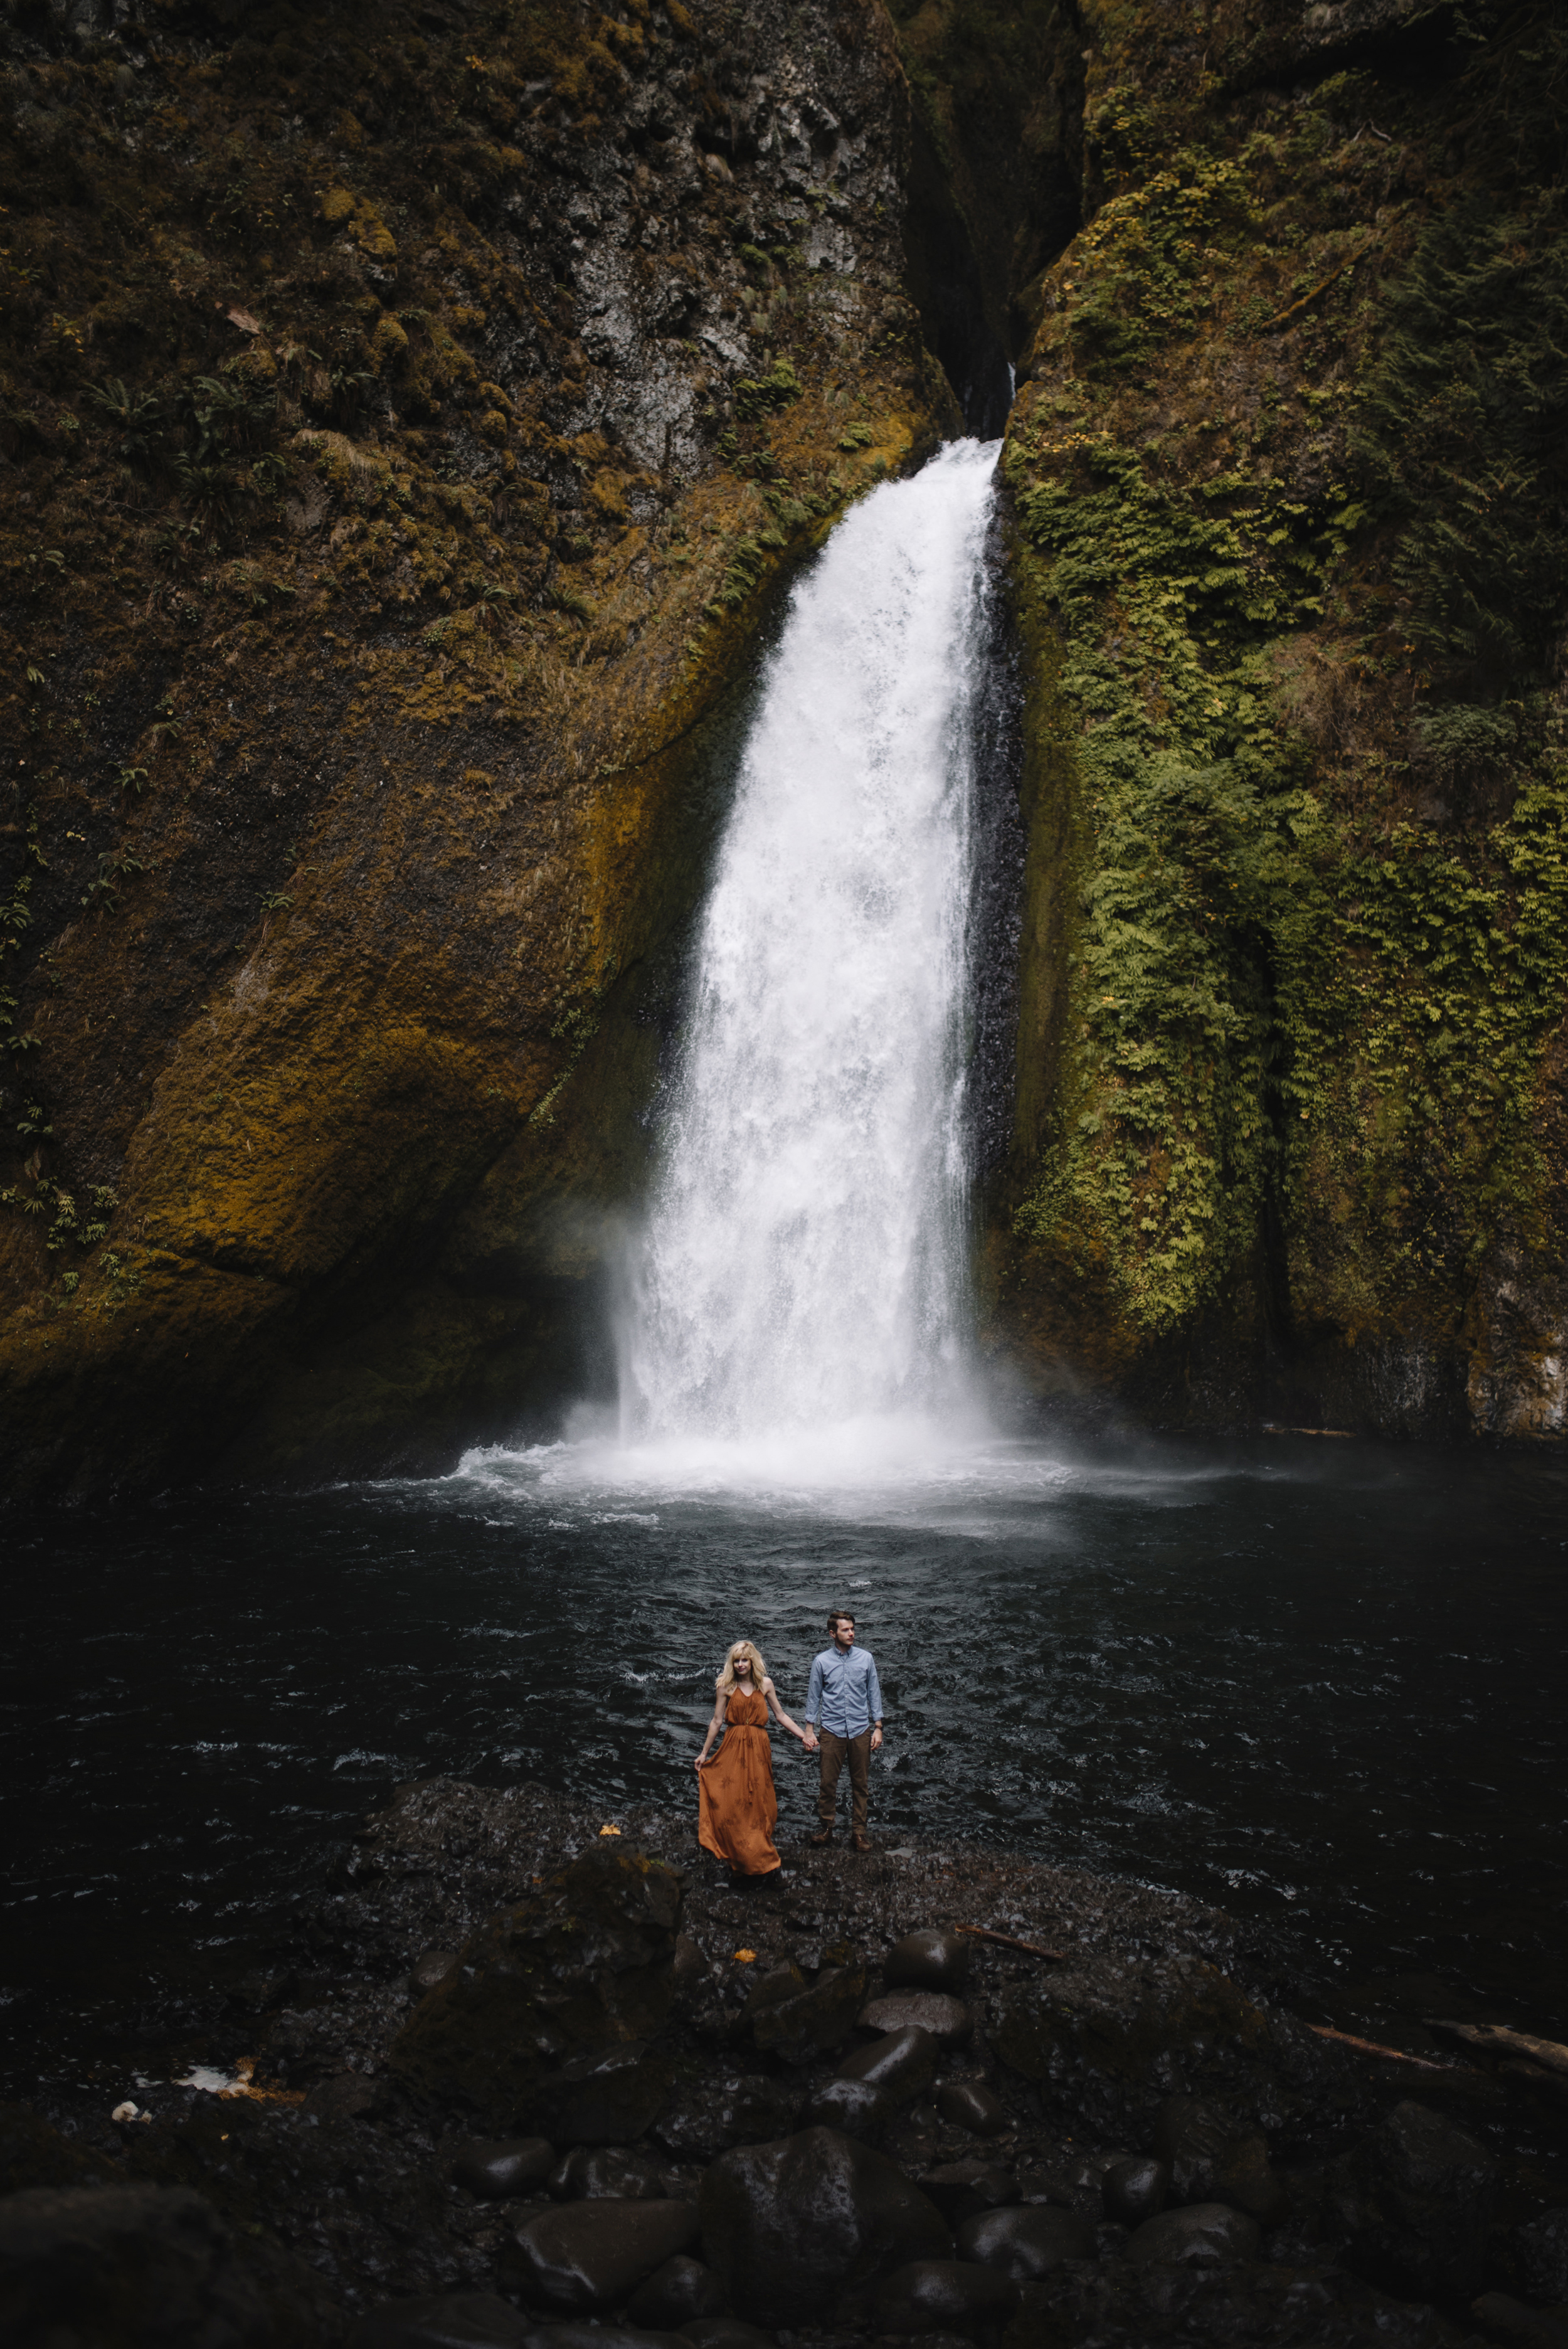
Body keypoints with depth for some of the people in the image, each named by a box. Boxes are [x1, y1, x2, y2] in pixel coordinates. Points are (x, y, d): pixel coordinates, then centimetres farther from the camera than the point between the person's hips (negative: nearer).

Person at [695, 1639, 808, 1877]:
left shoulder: (765, 1684, 3)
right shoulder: (725, 1686, -1)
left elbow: (781, 1716, 10)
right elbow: (717, 1721, 5)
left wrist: (803, 1736, 4)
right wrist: (705, 1753, 9)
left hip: (759, 1749, 1)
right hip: (733, 1749, -1)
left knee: (759, 1802, 3)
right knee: (734, 1803, -3)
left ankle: (760, 1855, 16)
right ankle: (743, 1857, 8)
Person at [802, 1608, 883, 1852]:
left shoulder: (866, 1658, 1)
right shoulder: (821, 1661, -2)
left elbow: (874, 1693, 7)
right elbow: (814, 1696, 5)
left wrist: (878, 1727, 4)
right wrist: (809, 1730, 3)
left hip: (861, 1730, 1)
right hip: (832, 1731, -1)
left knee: (861, 1784, 7)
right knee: (827, 1783, 1)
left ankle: (859, 1831, 18)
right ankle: (825, 1829, 15)